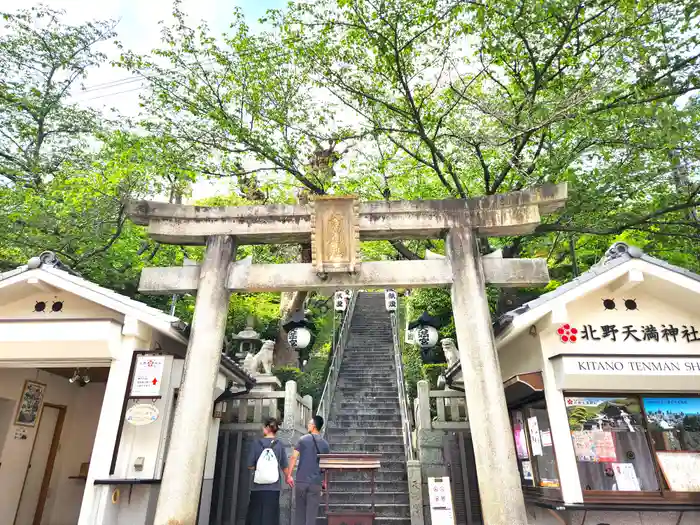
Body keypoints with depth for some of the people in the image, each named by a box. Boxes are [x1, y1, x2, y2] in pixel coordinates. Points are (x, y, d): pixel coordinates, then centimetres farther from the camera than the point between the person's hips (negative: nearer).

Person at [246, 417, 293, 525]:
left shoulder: (257, 443, -5)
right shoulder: (279, 445, -1)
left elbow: (250, 466, -3)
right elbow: (285, 467, 6)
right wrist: (288, 477, 25)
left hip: (258, 487, 0)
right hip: (273, 487, 1)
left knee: (255, 516, 11)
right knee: (270, 516, 7)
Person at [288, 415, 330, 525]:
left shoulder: (303, 440, -2)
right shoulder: (325, 444, 3)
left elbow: (294, 457, -8)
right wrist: (325, 482, 14)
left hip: (301, 480, -1)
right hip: (316, 482, 1)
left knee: (300, 510, 13)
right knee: (312, 512, 6)